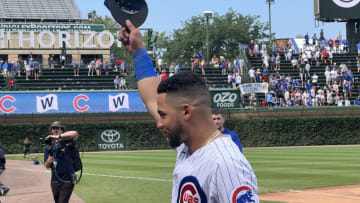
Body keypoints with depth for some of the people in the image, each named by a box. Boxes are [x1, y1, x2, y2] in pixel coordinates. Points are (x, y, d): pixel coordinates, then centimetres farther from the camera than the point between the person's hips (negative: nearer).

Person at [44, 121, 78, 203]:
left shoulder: (66, 142, -3)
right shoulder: (49, 146, 8)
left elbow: (74, 133, -25)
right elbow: (47, 166, 7)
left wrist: (58, 137, -29)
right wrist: (49, 160, -17)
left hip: (67, 181, -5)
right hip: (55, 182, 5)